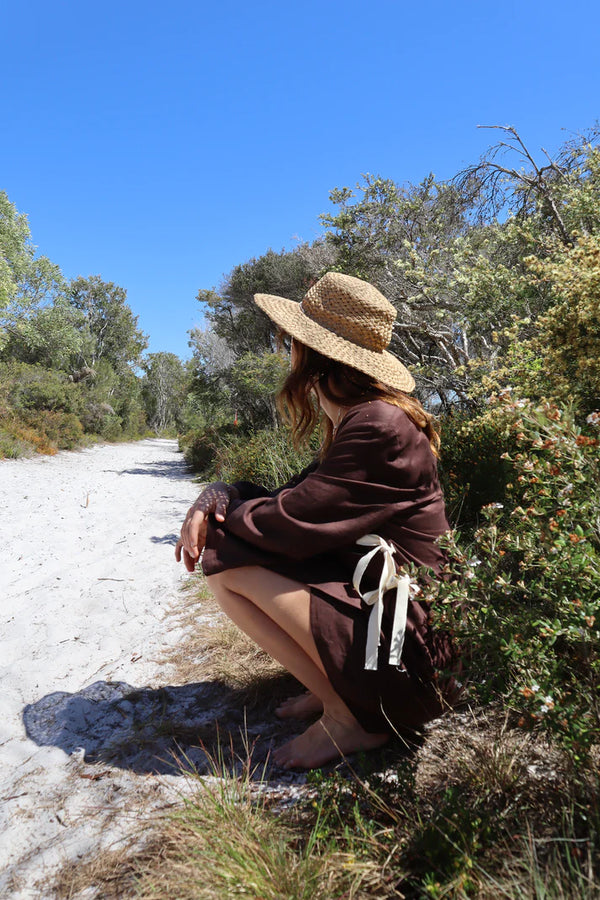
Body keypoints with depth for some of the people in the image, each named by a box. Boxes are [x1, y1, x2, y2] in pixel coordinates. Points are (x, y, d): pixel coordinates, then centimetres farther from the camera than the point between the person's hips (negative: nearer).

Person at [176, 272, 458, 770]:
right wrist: (216, 496, -6)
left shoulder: (379, 428, -22)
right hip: (368, 595, 10)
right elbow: (297, 500, 9)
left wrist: (222, 511, -2)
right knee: (227, 543, 10)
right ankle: (334, 685, 12)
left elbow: (291, 523, -22)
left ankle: (348, 716, -4)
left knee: (226, 562, -13)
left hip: (405, 640, -9)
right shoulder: (355, 420, 9)